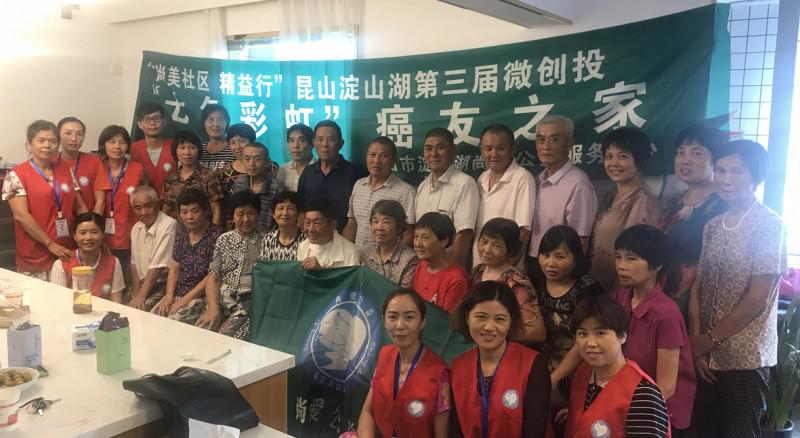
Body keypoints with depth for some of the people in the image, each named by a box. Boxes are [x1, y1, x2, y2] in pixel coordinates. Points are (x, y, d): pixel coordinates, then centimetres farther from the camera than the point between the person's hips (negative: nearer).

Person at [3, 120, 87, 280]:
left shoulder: (65, 170, 9)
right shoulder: (17, 175, -5)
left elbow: (80, 207, 11)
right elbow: (21, 215, -13)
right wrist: (50, 244, -16)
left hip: (67, 251, 4)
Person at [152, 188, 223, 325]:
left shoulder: (216, 235, -13)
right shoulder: (181, 234, 9)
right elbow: (174, 269, 11)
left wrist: (184, 300, -15)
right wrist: (169, 297, -5)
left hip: (202, 297, -6)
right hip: (177, 293, 7)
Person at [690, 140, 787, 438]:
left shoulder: (769, 225, -11)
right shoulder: (713, 226, 8)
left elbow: (757, 299, -15)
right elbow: (698, 287, 6)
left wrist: (709, 339, -8)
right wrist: (695, 341, -4)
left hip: (745, 359, -5)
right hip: (707, 355, 6)